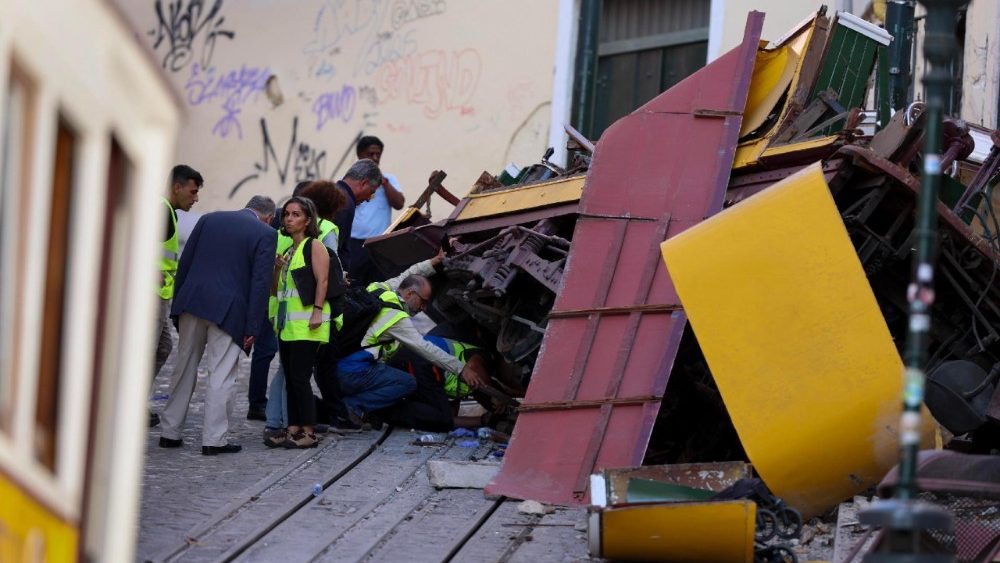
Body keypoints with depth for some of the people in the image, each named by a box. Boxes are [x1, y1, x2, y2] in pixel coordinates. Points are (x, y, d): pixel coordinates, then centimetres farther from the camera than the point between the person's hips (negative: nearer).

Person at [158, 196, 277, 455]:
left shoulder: (209, 219, 12)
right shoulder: (265, 234, 0)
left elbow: (184, 262, 10)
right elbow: (261, 283, -6)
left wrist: (177, 305, 13)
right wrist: (252, 328, -5)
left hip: (192, 303, 4)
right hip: (228, 311, -4)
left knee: (184, 369, 14)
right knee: (221, 375, 1)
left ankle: (170, 433, 18)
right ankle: (214, 439, 0)